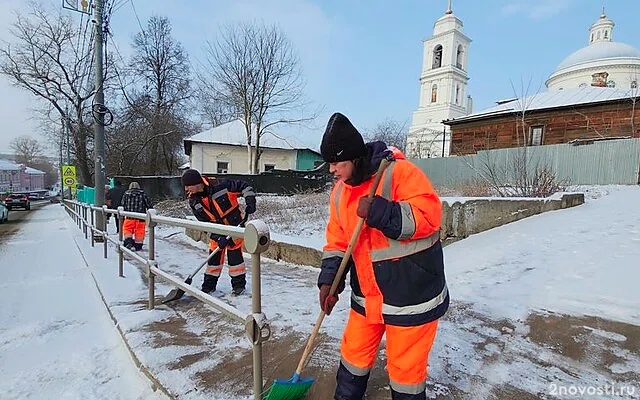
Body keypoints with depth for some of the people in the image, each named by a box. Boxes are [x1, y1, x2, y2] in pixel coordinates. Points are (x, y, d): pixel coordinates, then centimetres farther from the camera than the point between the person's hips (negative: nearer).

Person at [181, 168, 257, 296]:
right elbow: (205, 223, -10)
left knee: (234, 253, -4)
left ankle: (239, 284, 10)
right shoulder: (194, 201, -9)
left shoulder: (220, 185, -25)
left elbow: (243, 186, -16)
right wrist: (218, 237, -20)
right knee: (214, 254, 9)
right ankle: (209, 284, 24)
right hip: (217, 228, 5)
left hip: (235, 223, -5)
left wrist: (250, 201, -26)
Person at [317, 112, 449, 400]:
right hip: (367, 295, 6)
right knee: (354, 353, 21)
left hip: (411, 294, -6)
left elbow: (428, 214, -25)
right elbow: (337, 241, 8)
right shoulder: (339, 192, 3)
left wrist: (379, 212, -34)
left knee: (406, 365, 11)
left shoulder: (399, 172, -18)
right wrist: (329, 280, -1)